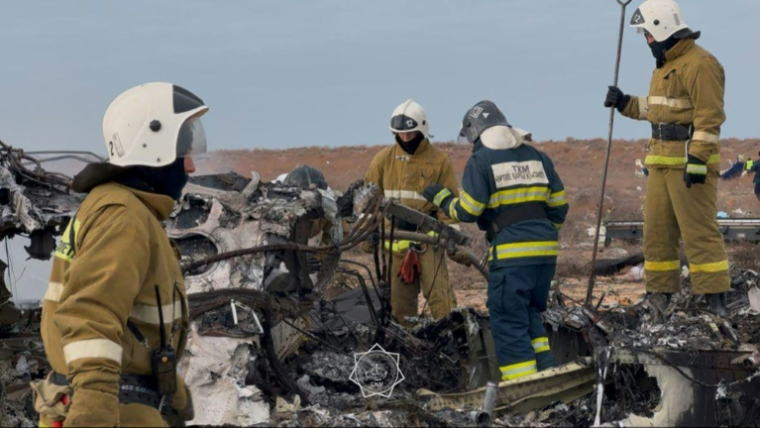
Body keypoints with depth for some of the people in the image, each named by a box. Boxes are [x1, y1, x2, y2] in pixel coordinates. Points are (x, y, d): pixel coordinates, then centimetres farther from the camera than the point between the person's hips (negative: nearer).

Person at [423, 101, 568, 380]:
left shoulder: (481, 161, -4)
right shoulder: (536, 156, 14)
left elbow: (467, 212, -8)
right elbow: (559, 204, 14)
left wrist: (442, 198, 10)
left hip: (511, 253, -6)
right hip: (546, 252, 7)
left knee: (508, 321, -1)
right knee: (530, 315, 19)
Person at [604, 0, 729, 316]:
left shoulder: (699, 64, -14)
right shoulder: (665, 64, 18)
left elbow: (709, 117, -20)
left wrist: (697, 160, -25)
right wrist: (624, 103, 16)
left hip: (690, 162, -10)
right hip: (662, 160, 10)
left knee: (699, 230, -9)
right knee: (657, 229, 11)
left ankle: (715, 299, -7)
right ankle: (660, 295, 18)